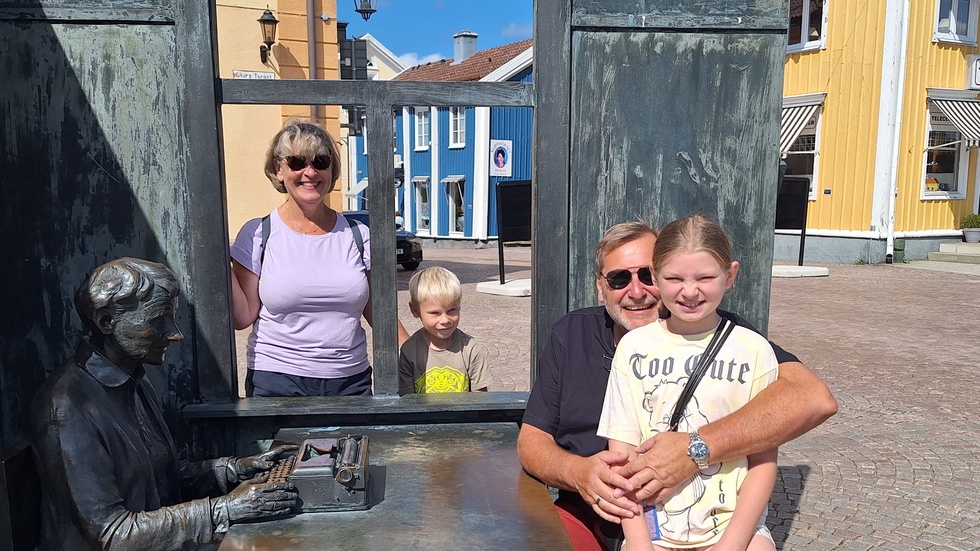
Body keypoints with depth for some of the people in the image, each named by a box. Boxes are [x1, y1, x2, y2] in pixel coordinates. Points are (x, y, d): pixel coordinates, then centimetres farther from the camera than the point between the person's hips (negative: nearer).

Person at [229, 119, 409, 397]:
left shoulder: (358, 235, 2)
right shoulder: (257, 235, -2)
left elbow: (377, 312, 8)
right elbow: (243, 317, -4)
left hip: (351, 380, 2)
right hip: (276, 381, -1)